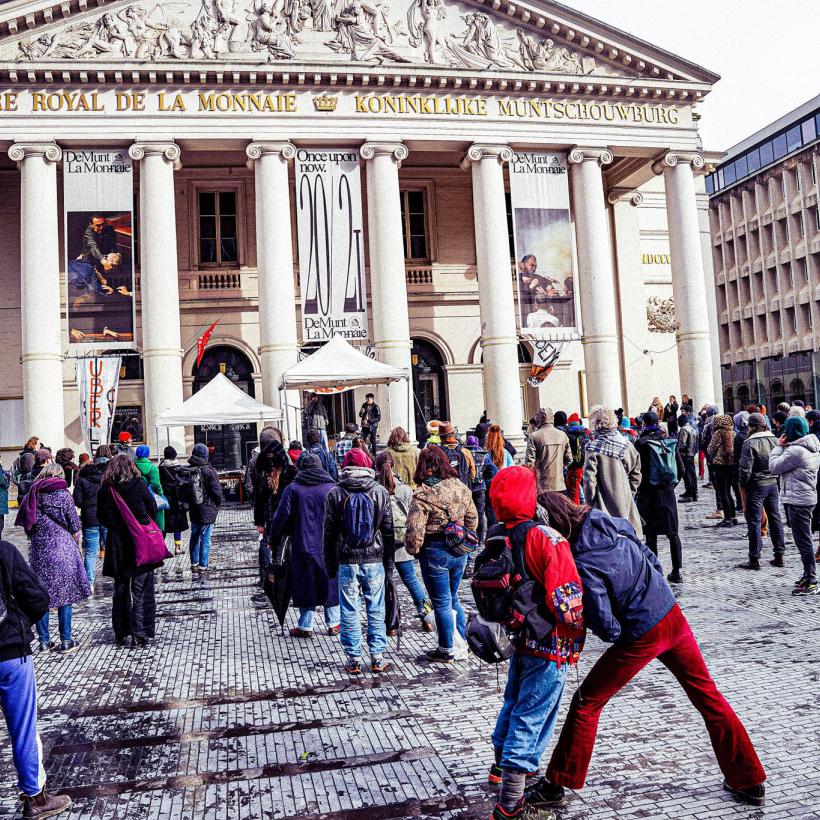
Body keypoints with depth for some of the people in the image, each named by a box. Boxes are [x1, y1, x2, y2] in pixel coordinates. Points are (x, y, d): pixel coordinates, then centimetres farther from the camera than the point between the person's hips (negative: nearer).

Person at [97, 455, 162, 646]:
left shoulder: (105, 490, -3)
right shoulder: (138, 485, -9)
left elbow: (102, 518, 3)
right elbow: (153, 510, -1)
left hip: (117, 546, 3)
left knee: (120, 591, 15)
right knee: (142, 591, 4)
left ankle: (121, 634, 19)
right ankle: (139, 634, 3)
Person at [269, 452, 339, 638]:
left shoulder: (293, 489, -5)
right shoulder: (332, 487, -1)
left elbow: (281, 517, -3)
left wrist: (272, 540, 10)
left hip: (303, 545, -1)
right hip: (329, 547, 2)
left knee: (305, 584, 8)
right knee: (330, 582, 13)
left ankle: (305, 626, 13)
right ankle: (333, 624, 19)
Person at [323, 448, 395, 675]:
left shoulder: (335, 494, -2)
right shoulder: (381, 492, 1)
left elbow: (329, 533, 1)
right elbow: (388, 530, 4)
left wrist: (330, 566, 9)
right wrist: (389, 563, 11)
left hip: (347, 562, -1)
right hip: (374, 560, 1)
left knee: (349, 611, 8)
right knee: (376, 610, 8)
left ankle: (353, 659, 13)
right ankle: (377, 658, 13)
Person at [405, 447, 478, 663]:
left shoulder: (423, 495, -19)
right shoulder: (461, 487, -1)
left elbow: (415, 529, -21)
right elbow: (472, 519, 7)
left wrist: (413, 549, -3)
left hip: (435, 552, -6)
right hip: (459, 551, 6)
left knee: (441, 603, 8)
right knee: (453, 598, 23)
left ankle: (446, 651, 19)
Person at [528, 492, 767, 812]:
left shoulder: (581, 564, -24)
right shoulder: (611, 522, -5)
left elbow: (608, 628, -20)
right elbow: (651, 559, 8)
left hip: (641, 636, -7)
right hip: (672, 614, 7)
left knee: (586, 703, 7)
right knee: (707, 695, 21)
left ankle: (556, 786, 18)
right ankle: (749, 782, 32)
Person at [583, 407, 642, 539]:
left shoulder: (593, 447, -12)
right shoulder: (626, 444, 1)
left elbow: (589, 479, -12)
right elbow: (636, 474, 7)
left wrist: (590, 502, -1)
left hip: (604, 506, -4)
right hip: (626, 503, 5)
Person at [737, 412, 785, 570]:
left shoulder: (750, 443, -14)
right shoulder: (775, 440, 5)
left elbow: (745, 469, -16)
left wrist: (743, 487, -6)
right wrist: (776, 478, 15)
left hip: (756, 486, -6)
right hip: (773, 484, 6)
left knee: (754, 522, -1)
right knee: (775, 519, 13)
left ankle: (754, 559, 1)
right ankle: (779, 556, 18)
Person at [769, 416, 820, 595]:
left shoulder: (795, 451, -21)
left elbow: (774, 466, -14)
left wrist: (780, 446, -7)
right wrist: (784, 446, 6)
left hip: (797, 501, -10)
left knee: (803, 541, -6)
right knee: (804, 540, 19)